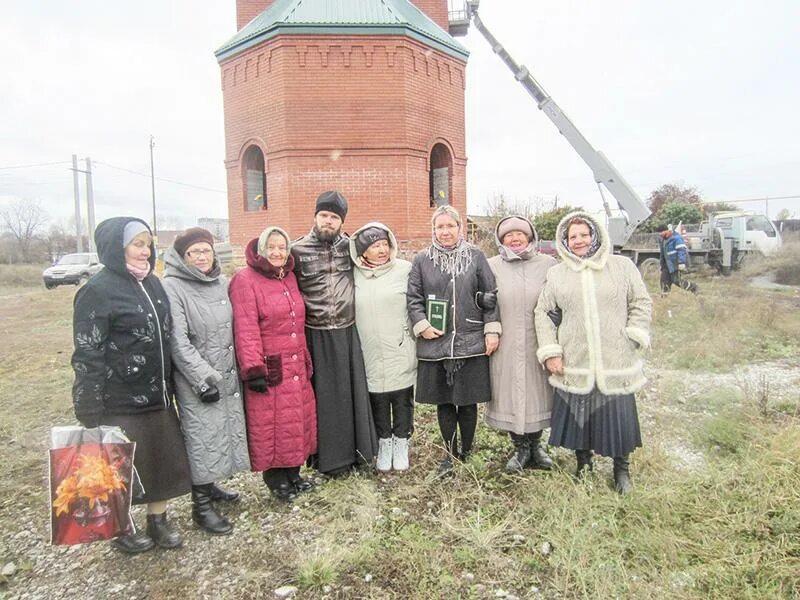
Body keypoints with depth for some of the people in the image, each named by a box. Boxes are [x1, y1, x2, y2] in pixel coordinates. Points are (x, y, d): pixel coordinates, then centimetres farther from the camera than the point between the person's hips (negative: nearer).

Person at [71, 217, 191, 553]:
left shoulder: (152, 284, 7)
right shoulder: (98, 291, -14)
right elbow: (87, 354, -15)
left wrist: (170, 384, 15)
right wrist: (90, 413, -16)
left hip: (157, 396, 6)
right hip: (120, 402, -6)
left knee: (164, 459, 12)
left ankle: (158, 521, 31)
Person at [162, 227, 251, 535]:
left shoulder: (222, 282, 7)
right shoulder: (172, 287, -11)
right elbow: (178, 342, -16)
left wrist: (236, 369, 12)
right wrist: (204, 378, -17)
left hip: (227, 375, 6)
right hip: (196, 381, -6)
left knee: (223, 431, 14)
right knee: (202, 438, 0)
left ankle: (209, 487, 34)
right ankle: (201, 505, 14)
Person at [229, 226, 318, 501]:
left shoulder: (289, 278, 12)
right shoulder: (245, 280, -10)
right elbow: (246, 330, -17)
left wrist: (305, 359, 16)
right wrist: (253, 370, -21)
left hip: (296, 366, 7)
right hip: (268, 368, -7)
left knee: (297, 419, 14)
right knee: (270, 424, 4)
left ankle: (293, 473, 30)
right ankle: (275, 478, 21)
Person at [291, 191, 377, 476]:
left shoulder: (349, 246, 3)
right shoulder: (298, 250, -3)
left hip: (347, 333, 2)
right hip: (315, 336, -2)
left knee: (353, 391, 10)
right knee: (324, 395, 6)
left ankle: (358, 449, 28)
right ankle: (329, 457, 21)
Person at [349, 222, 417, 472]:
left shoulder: (405, 269, -5)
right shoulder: (354, 275, 2)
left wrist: (414, 333, -2)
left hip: (401, 353, -1)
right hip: (370, 354, 2)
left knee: (402, 400, 11)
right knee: (377, 401, 12)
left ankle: (401, 444, 30)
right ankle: (384, 444, 32)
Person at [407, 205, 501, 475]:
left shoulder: (476, 257, 4)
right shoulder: (422, 260, 5)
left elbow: (490, 297, 3)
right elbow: (413, 298, 4)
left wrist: (492, 330, -2)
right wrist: (422, 326, -8)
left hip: (471, 342, 0)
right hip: (435, 343, 1)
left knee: (468, 401, 8)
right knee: (443, 402, 10)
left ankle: (467, 450, 28)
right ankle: (450, 452, 27)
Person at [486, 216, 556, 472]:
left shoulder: (548, 265, 1)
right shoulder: (491, 266, 1)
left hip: (538, 343, 0)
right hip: (506, 345, 0)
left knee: (537, 391, 11)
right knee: (509, 393, 8)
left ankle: (534, 444, 32)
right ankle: (520, 447, 26)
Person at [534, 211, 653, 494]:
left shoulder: (622, 266, 3)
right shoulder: (557, 273, 7)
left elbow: (641, 303, 8)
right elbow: (542, 312, 9)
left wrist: (635, 337, -3)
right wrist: (549, 352, 1)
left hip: (616, 364, -1)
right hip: (574, 365, 1)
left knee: (617, 415, 6)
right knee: (576, 416, 9)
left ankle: (621, 467, 31)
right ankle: (583, 463, 33)